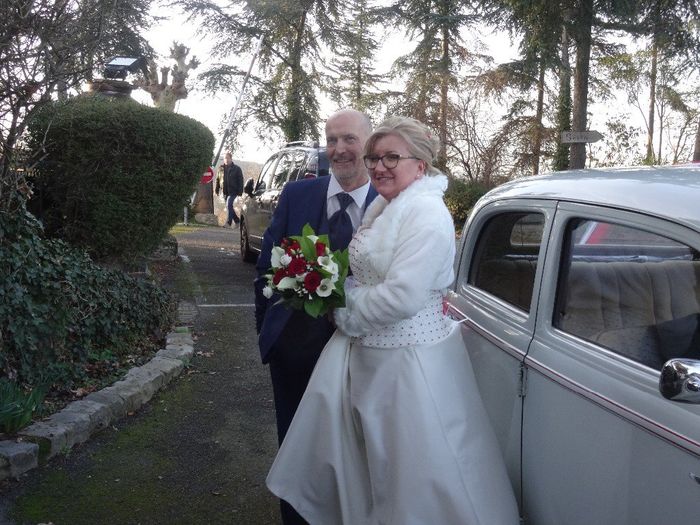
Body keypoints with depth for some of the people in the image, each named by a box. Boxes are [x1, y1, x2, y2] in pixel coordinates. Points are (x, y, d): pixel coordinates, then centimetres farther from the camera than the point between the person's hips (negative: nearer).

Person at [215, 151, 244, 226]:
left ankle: (228, 222, -18)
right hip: (225, 192, 5)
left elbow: (240, 180, -3)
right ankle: (237, 220, 24)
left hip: (233, 191, -5)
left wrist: (240, 191, -10)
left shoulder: (236, 168, 0)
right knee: (229, 207, 10)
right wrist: (217, 189, 11)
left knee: (229, 205, -19)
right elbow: (218, 180, 16)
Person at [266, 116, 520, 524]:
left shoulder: (427, 214, -19)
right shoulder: (381, 207, 9)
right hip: (364, 352, 9)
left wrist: (347, 312, -12)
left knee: (419, 470, 5)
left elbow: (402, 296, -27)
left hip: (410, 361, -9)